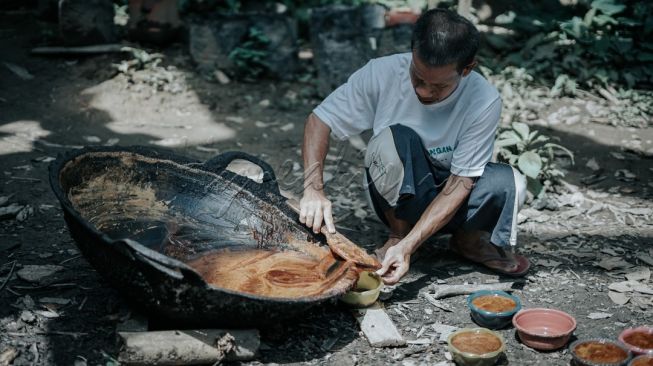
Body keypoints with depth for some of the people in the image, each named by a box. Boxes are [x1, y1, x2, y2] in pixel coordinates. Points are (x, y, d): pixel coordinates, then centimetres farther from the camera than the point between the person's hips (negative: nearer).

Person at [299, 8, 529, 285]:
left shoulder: (484, 102, -24)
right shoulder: (382, 73, -23)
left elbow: (460, 183, -23)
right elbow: (320, 120, -15)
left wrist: (408, 246, -34)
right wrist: (313, 189, -32)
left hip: (450, 201, 0)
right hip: (397, 200, 0)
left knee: (509, 182, -30)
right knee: (395, 138, -32)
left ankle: (470, 239, 0)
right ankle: (397, 234, -11)